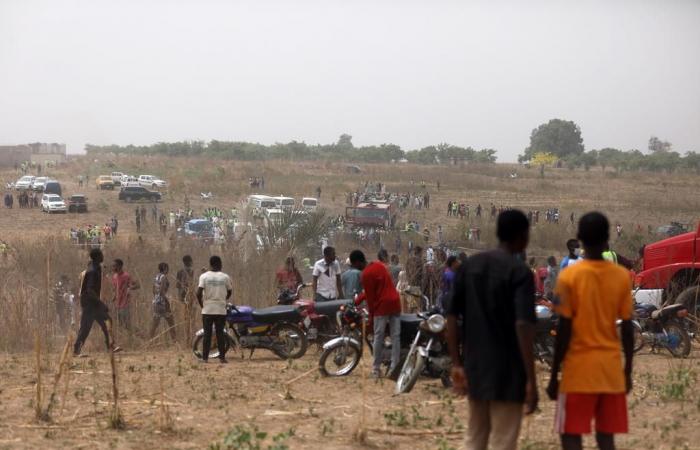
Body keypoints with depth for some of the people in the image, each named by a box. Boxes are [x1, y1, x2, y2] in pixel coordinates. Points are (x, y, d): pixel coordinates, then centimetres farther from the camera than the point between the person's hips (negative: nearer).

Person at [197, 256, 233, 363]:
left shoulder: (204, 276, -4)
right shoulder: (225, 277, -1)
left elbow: (199, 293, -12)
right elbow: (230, 292, 9)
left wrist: (201, 304, 3)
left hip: (207, 310, 0)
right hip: (221, 310, 1)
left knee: (207, 334, 3)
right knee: (220, 333, 5)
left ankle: (205, 358, 2)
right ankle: (222, 357, 4)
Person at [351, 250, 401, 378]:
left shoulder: (366, 275, -12)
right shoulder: (379, 265, 13)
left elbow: (370, 296, -9)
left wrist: (371, 315, 2)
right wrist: (358, 300, 25)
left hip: (382, 305, -7)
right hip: (395, 302, 7)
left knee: (378, 337, 2)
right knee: (395, 336, 4)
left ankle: (376, 369, 6)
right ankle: (394, 368, 1)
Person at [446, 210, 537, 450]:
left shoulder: (470, 266, 7)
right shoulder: (520, 272, -12)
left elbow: (452, 317, 5)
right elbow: (523, 326, -20)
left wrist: (457, 364, 9)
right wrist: (531, 380, -19)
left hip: (475, 369, 6)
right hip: (507, 372, -6)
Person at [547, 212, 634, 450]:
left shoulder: (569, 277, -9)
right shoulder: (622, 276, 1)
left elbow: (564, 331, -10)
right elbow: (627, 329, 3)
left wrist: (553, 376, -3)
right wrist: (628, 371, 13)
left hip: (578, 370, -4)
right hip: (611, 370, 4)